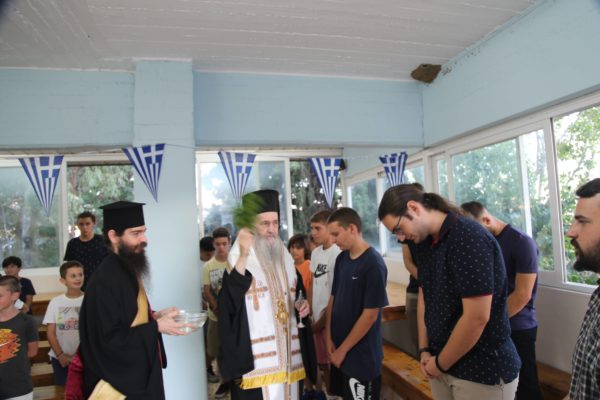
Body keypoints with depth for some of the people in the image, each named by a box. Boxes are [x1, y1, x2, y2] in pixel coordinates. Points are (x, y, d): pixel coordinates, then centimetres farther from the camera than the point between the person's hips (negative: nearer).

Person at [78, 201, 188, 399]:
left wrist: (155, 316, -1)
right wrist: (157, 327, -20)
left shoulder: (127, 270, 4)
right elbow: (109, 339, -25)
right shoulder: (106, 280, -25)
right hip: (122, 381, -8)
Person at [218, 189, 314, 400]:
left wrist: (302, 306, -1)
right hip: (256, 358, -5)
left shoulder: (286, 260, 10)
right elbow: (228, 302, -25)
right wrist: (243, 256, -33)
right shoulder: (239, 261, -8)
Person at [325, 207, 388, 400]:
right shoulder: (341, 259, 2)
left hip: (362, 356, -6)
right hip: (339, 352, 6)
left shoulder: (373, 264, -19)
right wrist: (329, 339, 1)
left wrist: (343, 349, -12)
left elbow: (370, 314, -18)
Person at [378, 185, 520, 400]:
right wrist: (424, 350, 2)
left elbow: (477, 318, -25)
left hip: (484, 372, -7)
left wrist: (441, 364, -13)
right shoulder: (424, 243, 4)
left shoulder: (470, 238, -23)